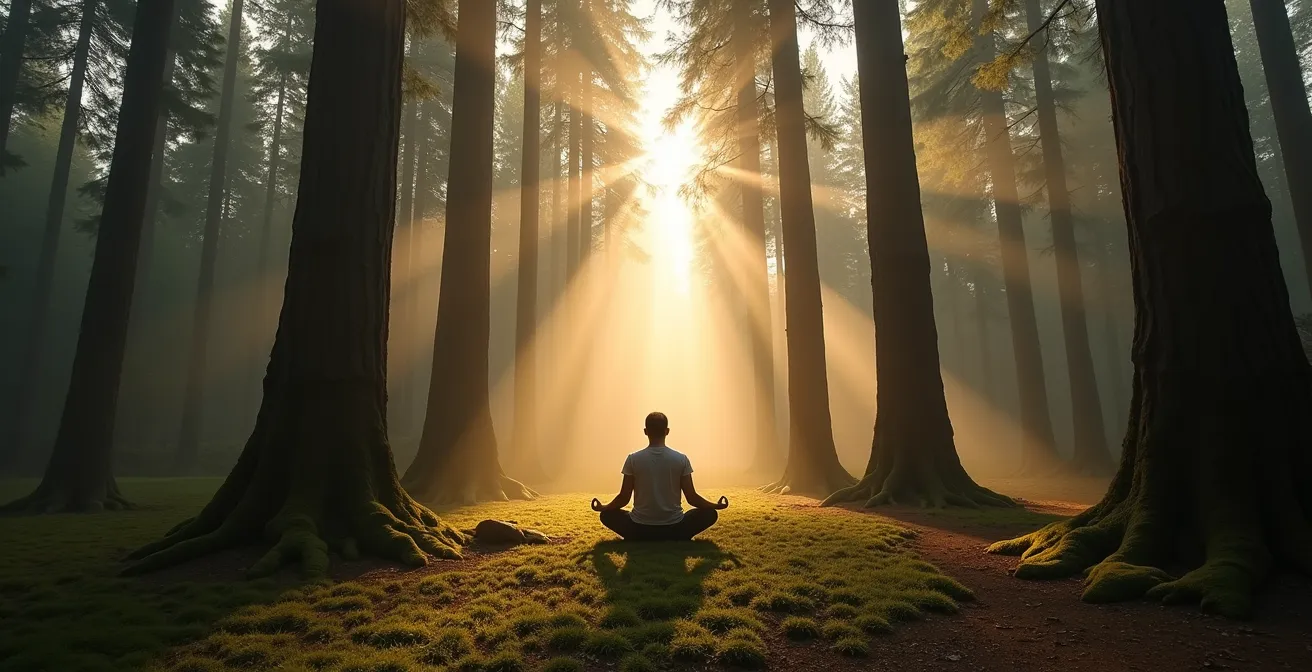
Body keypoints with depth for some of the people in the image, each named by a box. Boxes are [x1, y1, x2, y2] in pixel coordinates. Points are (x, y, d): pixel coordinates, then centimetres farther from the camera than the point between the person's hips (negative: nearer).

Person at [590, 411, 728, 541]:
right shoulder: (681, 459, -6)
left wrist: (603, 507, 18)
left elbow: (624, 498, -2)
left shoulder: (633, 459, -6)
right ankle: (676, 540, 7)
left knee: (607, 515, 25)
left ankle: (640, 541, 8)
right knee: (710, 514, 22)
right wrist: (717, 505, 15)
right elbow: (692, 498, -3)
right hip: (674, 527, 0)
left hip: (640, 528, 0)